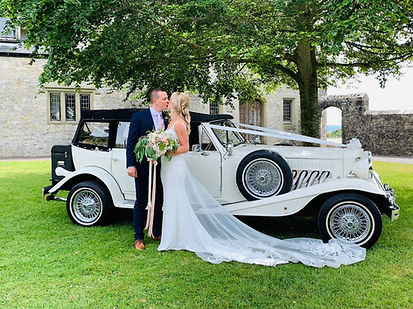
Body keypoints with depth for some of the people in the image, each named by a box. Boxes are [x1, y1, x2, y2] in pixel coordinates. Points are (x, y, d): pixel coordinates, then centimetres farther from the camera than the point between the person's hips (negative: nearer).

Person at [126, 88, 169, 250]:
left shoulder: (166, 119, 9)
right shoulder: (138, 117, -6)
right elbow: (131, 142, -8)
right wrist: (131, 165, -15)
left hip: (161, 167, 5)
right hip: (143, 167, -5)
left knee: (159, 201, 13)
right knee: (141, 202, 4)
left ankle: (157, 233, 29)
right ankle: (138, 238, 15)